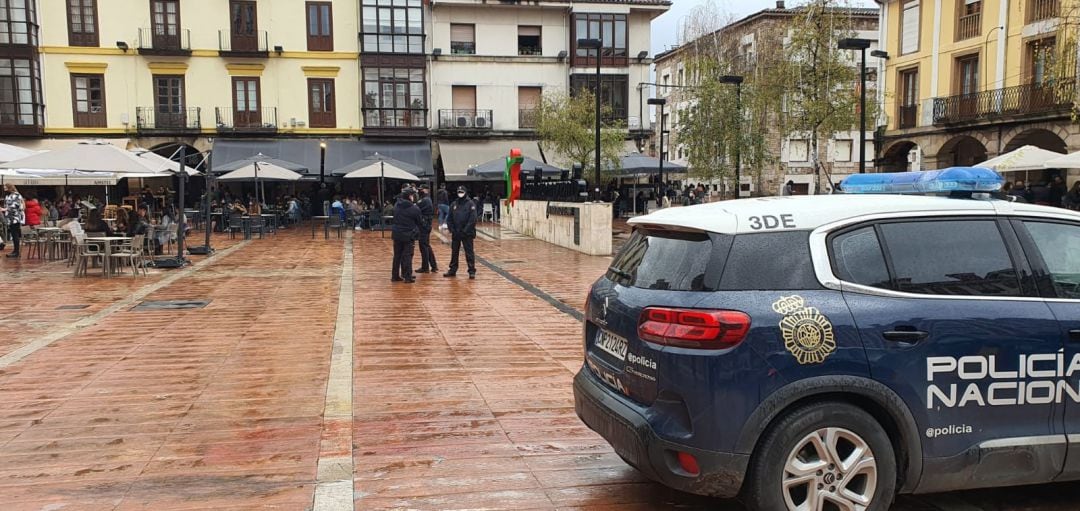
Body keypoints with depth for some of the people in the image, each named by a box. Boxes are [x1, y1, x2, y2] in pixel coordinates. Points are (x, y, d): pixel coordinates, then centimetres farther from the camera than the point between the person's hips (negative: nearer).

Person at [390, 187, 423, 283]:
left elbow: (395, 218, 10)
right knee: (407, 256, 1)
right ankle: (408, 277, 1)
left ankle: (395, 276, 19)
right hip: (408, 235, -4)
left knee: (397, 255, 13)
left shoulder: (396, 206, 0)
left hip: (397, 234, 4)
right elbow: (420, 221, -2)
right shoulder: (415, 209, -14)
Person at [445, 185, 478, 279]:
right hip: (455, 233, 5)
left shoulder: (471, 204, -5)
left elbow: (473, 219, -12)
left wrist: (465, 230, -16)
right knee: (454, 252, 12)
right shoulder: (454, 204, 9)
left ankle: (472, 271, 5)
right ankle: (452, 270, 22)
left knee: (469, 253, 0)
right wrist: (452, 230, -2)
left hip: (467, 233, -5)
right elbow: (450, 218, 10)